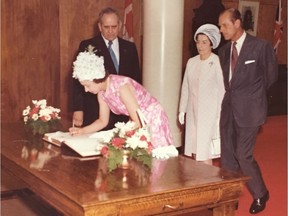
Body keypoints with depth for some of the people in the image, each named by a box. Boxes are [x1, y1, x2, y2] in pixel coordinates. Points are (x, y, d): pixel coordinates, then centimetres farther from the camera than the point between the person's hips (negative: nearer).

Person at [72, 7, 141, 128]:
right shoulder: (87, 46, 1)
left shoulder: (129, 48, 11)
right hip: (94, 114, -3)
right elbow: (78, 80, -1)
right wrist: (78, 109, -9)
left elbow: (136, 79, 14)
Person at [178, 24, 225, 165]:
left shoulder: (218, 63, -10)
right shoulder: (191, 62, 7)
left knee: (205, 153, -6)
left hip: (209, 113, -5)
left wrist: (220, 116, -9)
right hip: (193, 112, 6)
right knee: (195, 151, 9)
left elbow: (222, 90, -9)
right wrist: (182, 110, 11)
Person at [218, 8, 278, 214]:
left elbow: (271, 75, 1)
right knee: (227, 155, 9)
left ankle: (260, 194, 18)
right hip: (229, 107, 6)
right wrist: (233, 95, 6)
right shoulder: (224, 50, 9)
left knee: (243, 154, -5)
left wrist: (252, 95, 9)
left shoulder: (261, 46, -9)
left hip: (249, 108, -6)